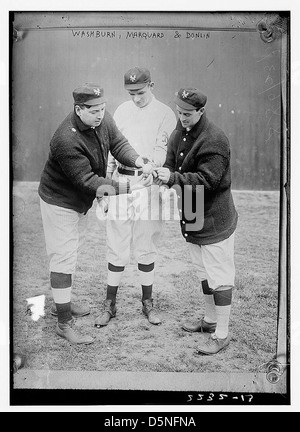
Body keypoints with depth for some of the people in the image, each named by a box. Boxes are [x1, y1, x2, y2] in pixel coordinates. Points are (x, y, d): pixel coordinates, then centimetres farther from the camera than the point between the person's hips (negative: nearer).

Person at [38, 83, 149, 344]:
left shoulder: (103, 119, -10)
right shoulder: (67, 140, -34)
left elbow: (119, 144, -7)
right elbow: (87, 181, -33)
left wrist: (140, 163, -26)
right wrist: (127, 187, -37)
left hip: (82, 201, 9)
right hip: (60, 203, -9)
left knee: (72, 253, 20)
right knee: (64, 259, -3)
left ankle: (62, 303, 40)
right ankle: (64, 323, 9)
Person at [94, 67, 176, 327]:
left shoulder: (165, 114, 0)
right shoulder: (122, 111, 11)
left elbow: (165, 152, -7)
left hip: (150, 185, -2)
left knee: (146, 248, 6)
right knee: (117, 248, 5)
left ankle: (147, 302, 23)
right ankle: (110, 304, 17)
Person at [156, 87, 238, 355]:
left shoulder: (214, 140, -20)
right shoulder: (180, 133, 7)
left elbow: (206, 180, -25)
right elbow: (173, 163, 10)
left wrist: (173, 178, -32)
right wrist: (164, 174, -10)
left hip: (215, 220, -9)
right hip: (193, 219, 9)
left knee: (220, 277, 2)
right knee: (204, 273, 21)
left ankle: (222, 334, 16)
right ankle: (210, 320, 40)